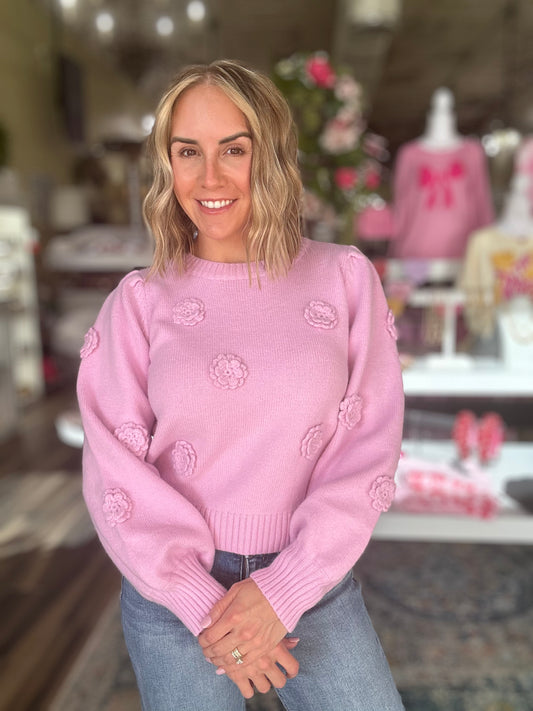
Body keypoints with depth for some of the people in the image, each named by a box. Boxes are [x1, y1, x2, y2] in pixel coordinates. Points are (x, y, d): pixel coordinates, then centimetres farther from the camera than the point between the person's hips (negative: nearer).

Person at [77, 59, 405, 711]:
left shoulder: (345, 277, -5)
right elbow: (116, 469, -6)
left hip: (314, 579, 1)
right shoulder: (139, 301, -5)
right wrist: (206, 606, -12)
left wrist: (282, 591, -11)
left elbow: (368, 448, -7)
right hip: (173, 590, 0)